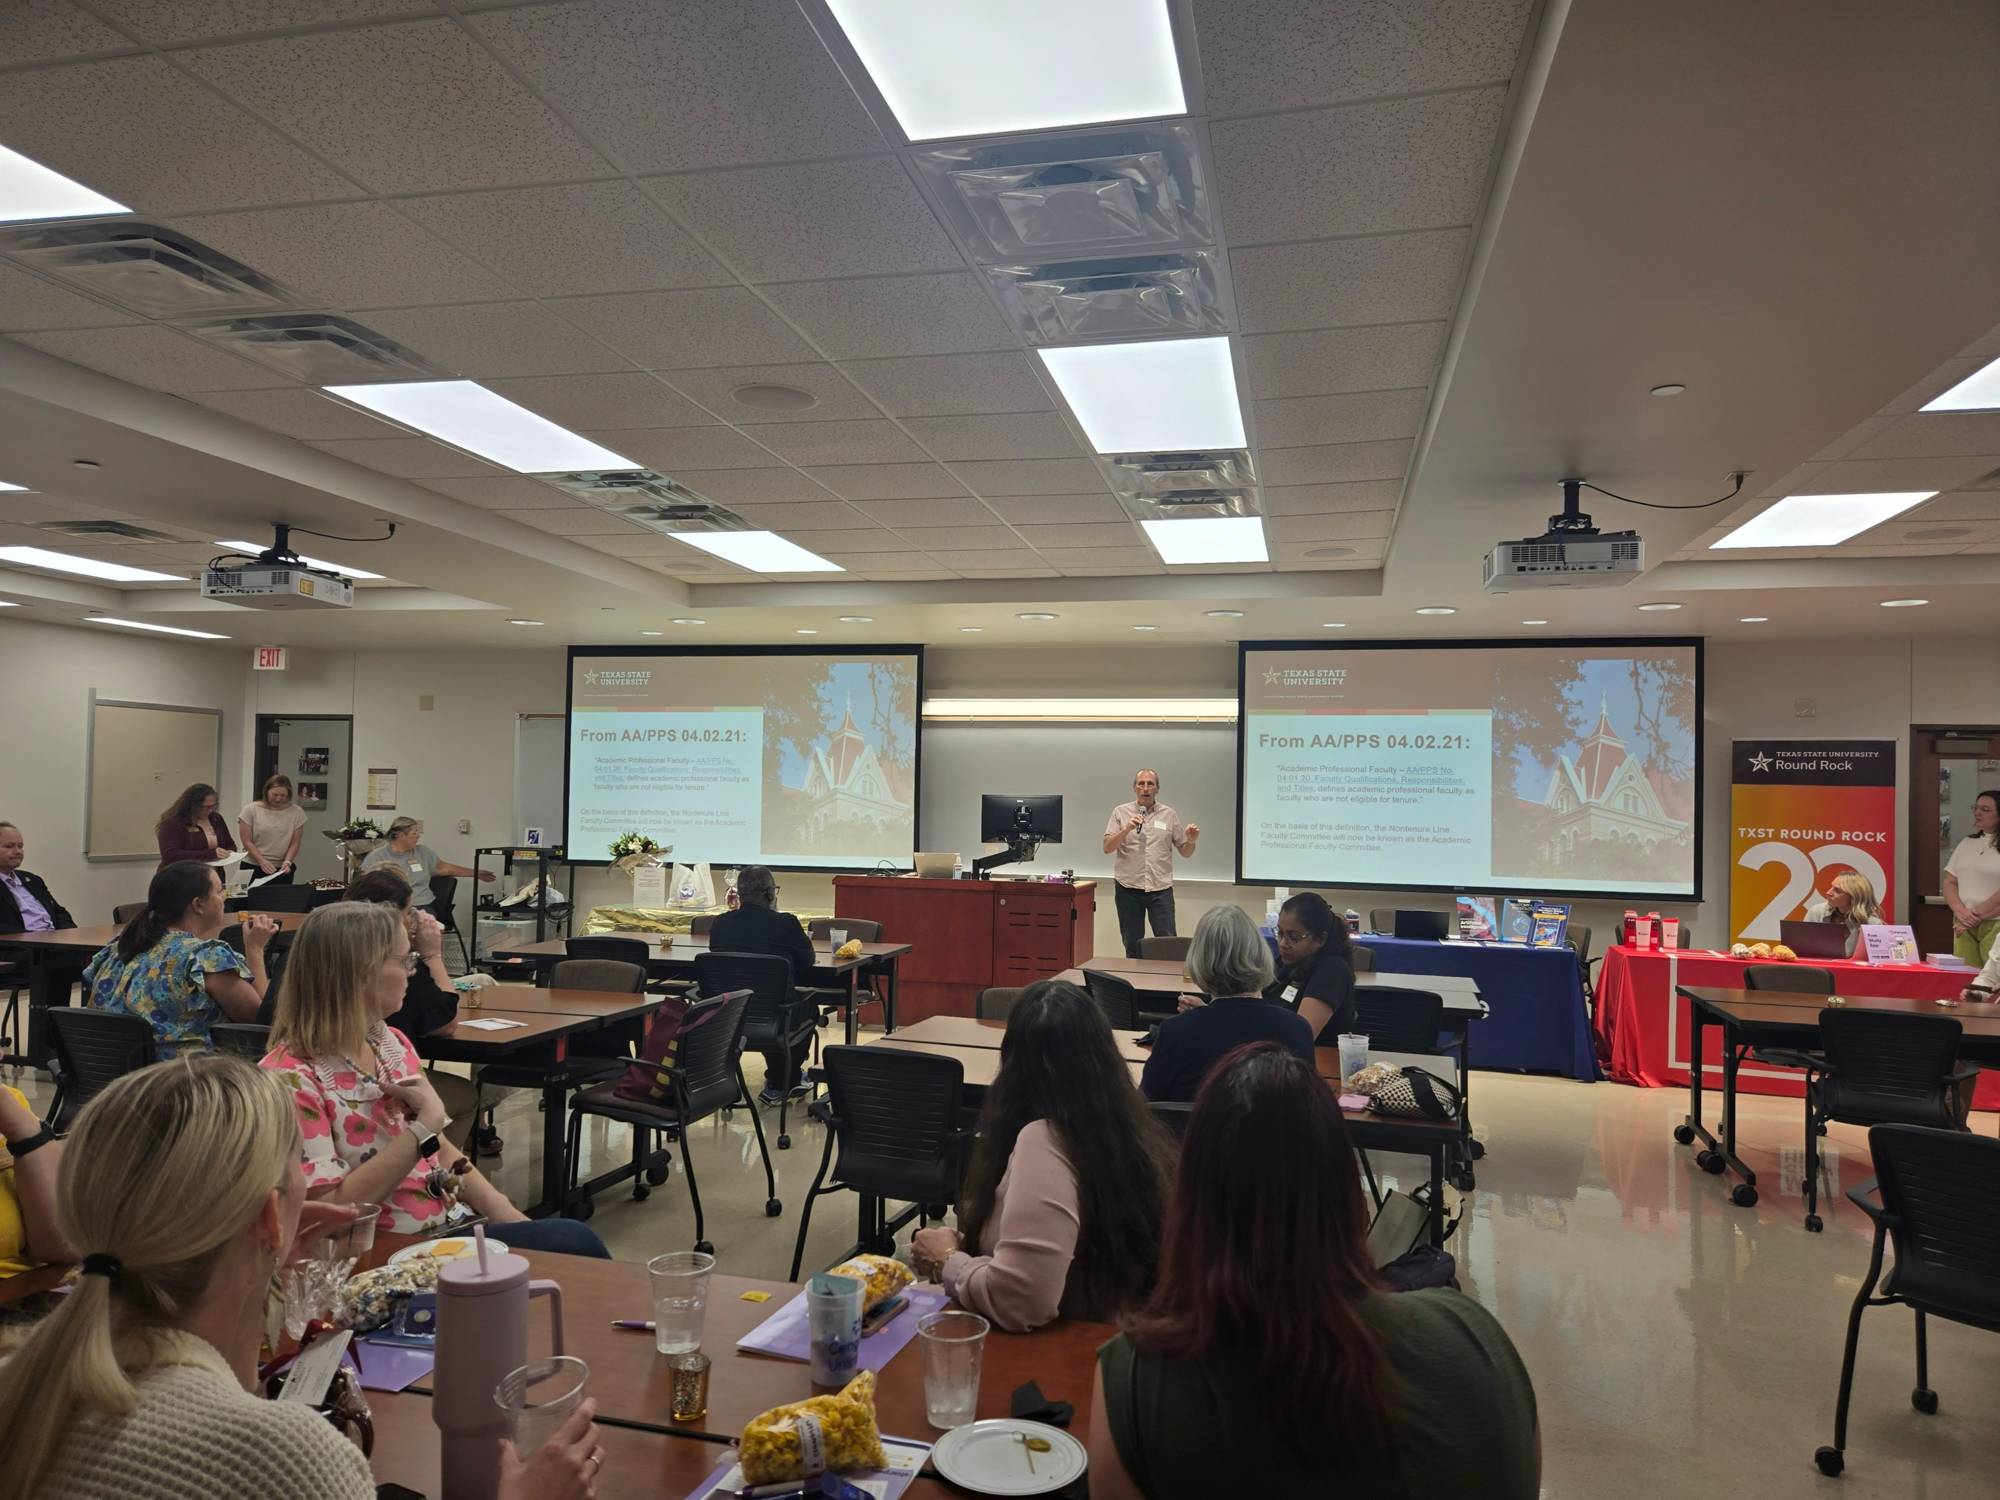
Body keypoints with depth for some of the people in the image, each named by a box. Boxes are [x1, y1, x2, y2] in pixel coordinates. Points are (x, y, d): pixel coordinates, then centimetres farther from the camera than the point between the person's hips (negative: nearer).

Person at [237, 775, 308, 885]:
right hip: (252, 867, -1)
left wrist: (287, 862, -15)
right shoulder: (250, 810, -1)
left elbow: (294, 843, 1)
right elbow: (247, 842, -4)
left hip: (283, 869, 1)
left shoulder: (296, 812, 2)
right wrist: (262, 861, -16)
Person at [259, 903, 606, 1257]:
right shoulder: (290, 1078, -16)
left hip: (453, 1228, 7)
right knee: (571, 1244, -20)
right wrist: (425, 1124, -21)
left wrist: (508, 1216, -1)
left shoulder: (392, 1042, 7)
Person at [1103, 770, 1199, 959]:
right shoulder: (1121, 812, 5)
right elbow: (1107, 847, -4)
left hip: (1160, 889, 0)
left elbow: (1185, 852, 10)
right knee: (1132, 945, 7)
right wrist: (1127, 829, -18)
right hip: (1128, 888, 0)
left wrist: (1191, 840, -11)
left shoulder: (1169, 815, 7)